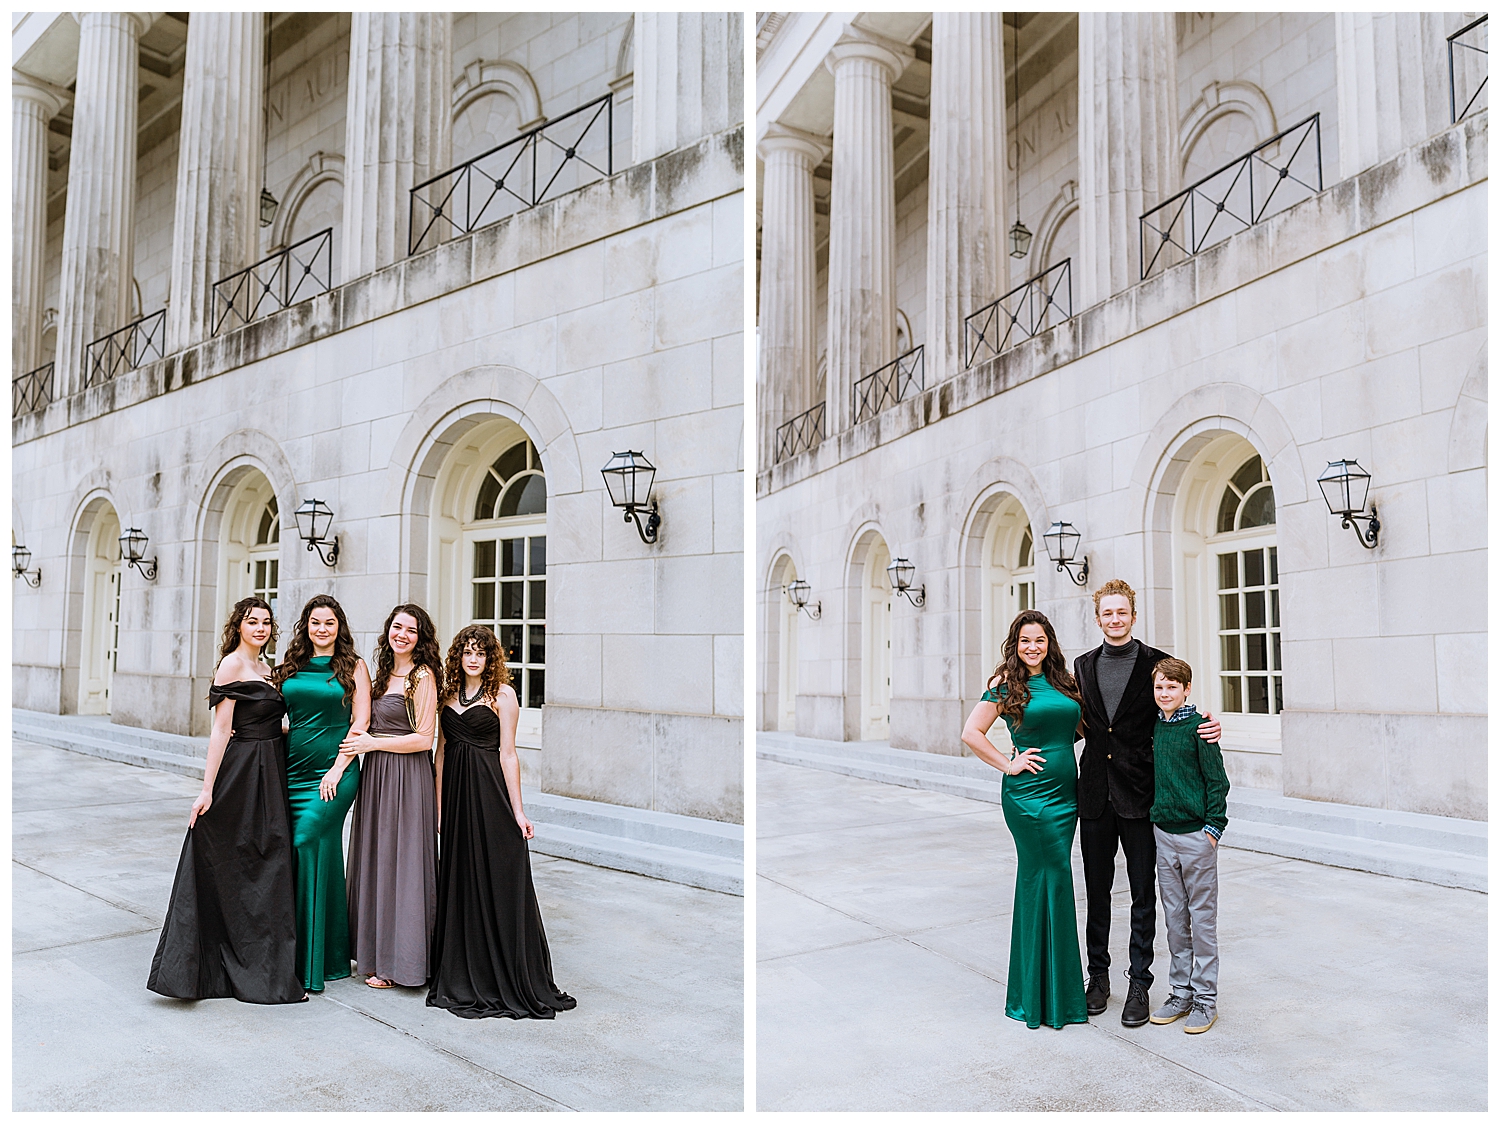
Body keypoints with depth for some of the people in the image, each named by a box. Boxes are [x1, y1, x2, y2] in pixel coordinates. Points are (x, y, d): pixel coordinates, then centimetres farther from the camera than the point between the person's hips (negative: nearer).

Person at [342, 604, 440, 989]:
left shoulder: (422, 675, -10)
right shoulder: (385, 673, 13)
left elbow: (424, 738, -15)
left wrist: (372, 743, -10)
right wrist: (360, 739, 4)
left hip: (407, 778, -8)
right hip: (375, 775, 8)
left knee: (400, 862, -2)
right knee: (375, 860, 12)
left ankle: (398, 961, 8)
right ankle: (375, 952, 23)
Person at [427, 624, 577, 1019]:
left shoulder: (502, 694, -4)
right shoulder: (448, 693, 10)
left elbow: (508, 754, -7)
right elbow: (441, 749, 12)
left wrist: (517, 810, -10)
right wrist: (438, 804, 8)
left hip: (490, 793, -5)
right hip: (455, 793, 5)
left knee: (498, 880, -2)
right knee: (458, 880, 11)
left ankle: (509, 978, 7)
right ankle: (462, 976, 23)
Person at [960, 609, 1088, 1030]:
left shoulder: (1064, 682, 12)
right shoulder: (1006, 684, -4)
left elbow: (1080, 727, 22)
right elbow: (971, 733, -7)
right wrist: (1008, 765, -8)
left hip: (1065, 791, 5)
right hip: (1029, 793, -5)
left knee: (1039, 882, 11)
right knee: (1054, 883, -4)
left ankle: (1032, 985, 21)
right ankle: (1050, 995, 7)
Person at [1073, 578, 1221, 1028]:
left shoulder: (1156, 663, -3)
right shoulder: (1084, 665, 9)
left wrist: (1208, 729, -18)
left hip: (1139, 796, -3)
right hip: (1094, 796, 4)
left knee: (1143, 896, 6)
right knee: (1097, 892, 12)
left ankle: (1139, 985, 17)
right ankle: (1098, 976, 26)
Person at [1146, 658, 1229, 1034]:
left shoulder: (1198, 725, -9)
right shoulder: (1154, 727, 7)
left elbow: (1217, 779, -8)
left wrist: (1214, 826, -12)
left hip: (1196, 834, -5)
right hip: (1163, 833, 5)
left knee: (1202, 918, 4)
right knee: (1175, 919, 12)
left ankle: (1205, 999, 14)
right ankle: (1180, 992, 23)